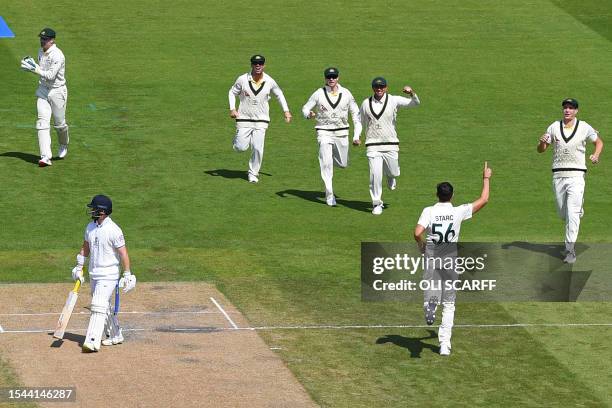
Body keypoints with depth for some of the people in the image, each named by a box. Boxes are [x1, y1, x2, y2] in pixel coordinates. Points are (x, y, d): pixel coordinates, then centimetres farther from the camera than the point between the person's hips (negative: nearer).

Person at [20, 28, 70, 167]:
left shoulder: (57, 55, -20)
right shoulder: (41, 51, 6)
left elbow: (50, 75, -25)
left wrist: (34, 69, -26)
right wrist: (32, 65, 1)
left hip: (57, 91, -6)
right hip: (43, 90, 6)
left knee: (59, 124, 7)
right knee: (42, 122, -9)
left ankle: (64, 145, 40)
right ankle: (45, 156, -16)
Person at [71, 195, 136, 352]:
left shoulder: (113, 230, -17)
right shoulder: (90, 227, 7)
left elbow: (123, 252, -15)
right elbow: (85, 248, 19)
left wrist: (127, 275, -16)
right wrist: (79, 267, 16)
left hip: (109, 275, -8)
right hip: (94, 274, 8)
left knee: (99, 305, -16)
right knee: (105, 307, 16)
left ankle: (92, 342, -23)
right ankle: (115, 336, 30)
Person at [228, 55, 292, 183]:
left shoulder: (269, 82, -3)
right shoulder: (243, 79, -7)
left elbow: (279, 94, 14)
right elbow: (232, 92, 7)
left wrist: (286, 111, 8)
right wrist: (232, 108, -6)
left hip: (261, 120, 1)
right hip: (244, 119, 0)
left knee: (258, 148, -9)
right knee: (240, 148, -5)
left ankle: (253, 173, 10)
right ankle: (238, 139, 32)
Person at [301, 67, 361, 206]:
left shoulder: (346, 94, -1)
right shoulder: (318, 94, -5)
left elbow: (355, 113, 6)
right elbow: (305, 108, 2)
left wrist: (356, 135, -1)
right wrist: (309, 114, -24)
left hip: (341, 132, 2)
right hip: (324, 132, -2)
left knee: (343, 164, 11)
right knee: (326, 163, -13)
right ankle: (329, 195, -7)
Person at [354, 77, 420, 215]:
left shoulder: (394, 100, -2)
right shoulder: (366, 104, 4)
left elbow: (416, 103, -9)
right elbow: (361, 122, 17)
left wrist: (412, 93, -30)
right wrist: (356, 137, 5)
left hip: (391, 145, 0)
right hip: (373, 146, 0)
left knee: (394, 172, 10)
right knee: (375, 174, -10)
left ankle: (390, 177, 48)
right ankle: (377, 204, 2)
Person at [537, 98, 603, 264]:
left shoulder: (584, 127, 0)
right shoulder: (554, 127, 5)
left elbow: (599, 142, 13)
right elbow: (541, 150, 8)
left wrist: (596, 156, -7)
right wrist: (542, 142, -16)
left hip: (576, 175, -3)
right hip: (558, 175, 3)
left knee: (572, 214, -13)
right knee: (562, 212, 12)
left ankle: (570, 250, -13)